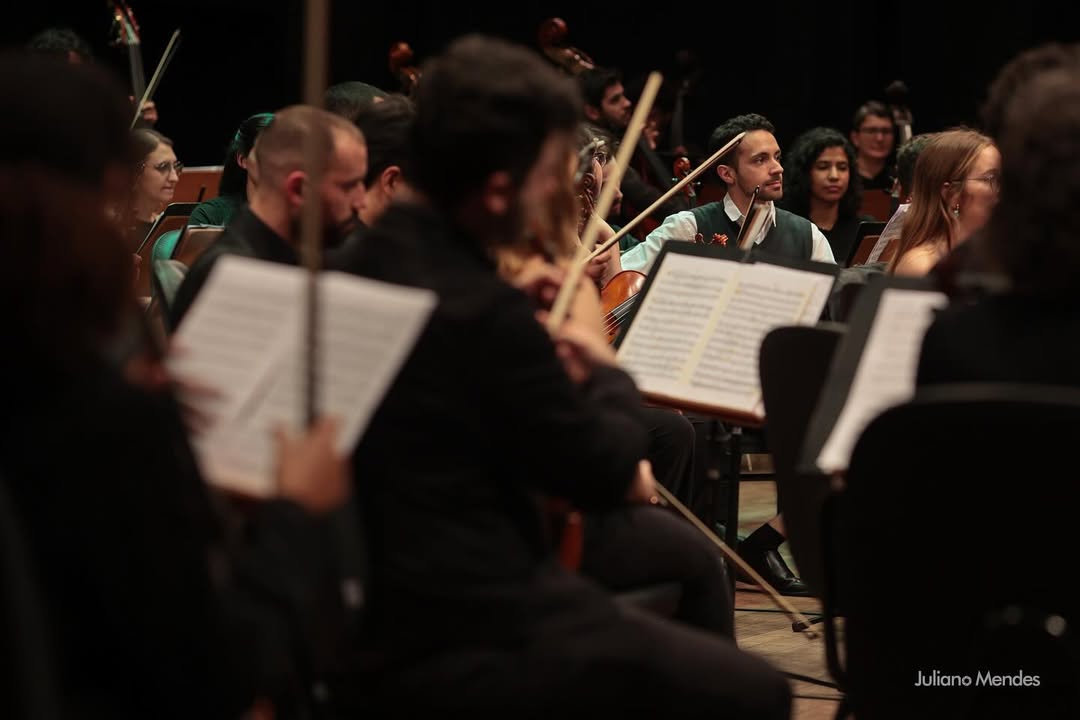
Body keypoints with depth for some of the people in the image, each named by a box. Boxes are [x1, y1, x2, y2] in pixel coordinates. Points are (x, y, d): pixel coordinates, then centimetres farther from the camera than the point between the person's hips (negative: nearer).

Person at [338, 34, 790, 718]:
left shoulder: (383, 252, 2)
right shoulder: (485, 315, -26)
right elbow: (607, 473, -13)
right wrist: (607, 370, 5)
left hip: (394, 591, 10)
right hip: (465, 641, -10)